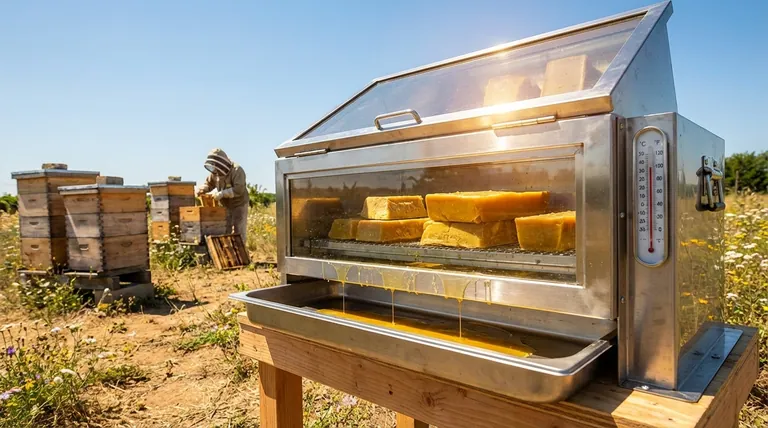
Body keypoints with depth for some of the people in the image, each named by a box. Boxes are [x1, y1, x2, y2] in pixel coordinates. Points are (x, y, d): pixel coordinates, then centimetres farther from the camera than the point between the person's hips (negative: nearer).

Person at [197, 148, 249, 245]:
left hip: (239, 205, -7)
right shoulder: (215, 172, 1)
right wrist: (201, 190, -8)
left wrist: (222, 194, -38)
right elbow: (208, 184, 14)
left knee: (239, 232, 0)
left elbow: (239, 189, -32)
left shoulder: (237, 170, -22)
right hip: (226, 207, 7)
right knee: (224, 231, 11)